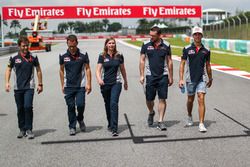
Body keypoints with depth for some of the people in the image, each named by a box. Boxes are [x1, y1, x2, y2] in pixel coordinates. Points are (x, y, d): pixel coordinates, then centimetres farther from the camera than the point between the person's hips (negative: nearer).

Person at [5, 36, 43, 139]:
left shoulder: (33, 58, 3)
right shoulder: (14, 58, 4)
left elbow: (38, 70, 11)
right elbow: (8, 70, 12)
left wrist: (40, 84, 10)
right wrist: (7, 82, 0)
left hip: (29, 87, -2)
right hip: (18, 88, 2)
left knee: (28, 107, -14)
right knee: (20, 109, 7)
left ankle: (29, 129, -4)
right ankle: (22, 130, 19)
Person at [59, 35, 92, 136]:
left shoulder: (83, 55, -1)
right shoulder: (63, 56, 3)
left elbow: (87, 69, 4)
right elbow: (61, 70, 12)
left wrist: (89, 84, -3)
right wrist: (62, 85, 10)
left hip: (80, 86, -1)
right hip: (68, 86, 1)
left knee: (80, 104, -10)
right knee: (71, 107, 2)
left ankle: (80, 119, 21)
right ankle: (72, 127, 14)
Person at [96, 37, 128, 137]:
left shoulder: (119, 56, 3)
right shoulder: (102, 56, 1)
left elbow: (122, 69, 14)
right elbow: (98, 70, -5)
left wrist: (125, 82, 22)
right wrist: (99, 79, -25)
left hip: (116, 83, -1)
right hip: (105, 84, 2)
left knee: (114, 104, -15)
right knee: (107, 105, 13)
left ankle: (114, 129, -16)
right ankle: (110, 124, 34)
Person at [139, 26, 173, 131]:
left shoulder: (166, 46, 2)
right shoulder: (146, 45, 1)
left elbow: (169, 61, 8)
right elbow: (142, 60, 4)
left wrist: (170, 77, 6)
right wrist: (141, 75, -4)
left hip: (163, 76, 0)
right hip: (150, 75, 0)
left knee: (162, 99, -3)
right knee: (149, 99, 4)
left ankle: (160, 122, 5)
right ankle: (151, 113, 36)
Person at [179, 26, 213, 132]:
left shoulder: (206, 50, 4)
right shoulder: (187, 49, -2)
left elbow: (208, 65, 14)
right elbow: (182, 64, -1)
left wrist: (210, 79, 20)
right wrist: (181, 79, -8)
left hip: (202, 79, 0)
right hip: (190, 79, 0)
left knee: (201, 100, -11)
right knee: (190, 100, 14)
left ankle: (201, 124, -9)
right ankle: (189, 116, 41)